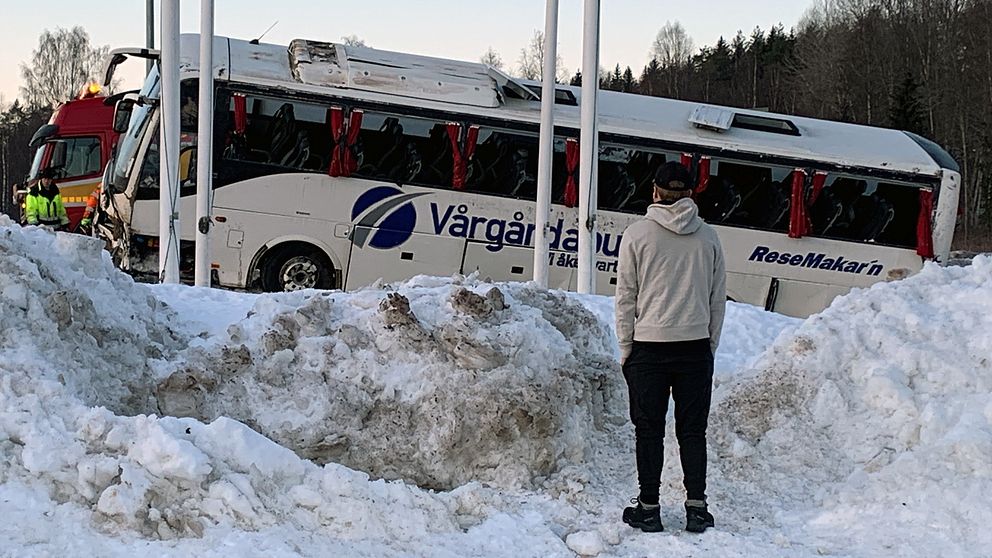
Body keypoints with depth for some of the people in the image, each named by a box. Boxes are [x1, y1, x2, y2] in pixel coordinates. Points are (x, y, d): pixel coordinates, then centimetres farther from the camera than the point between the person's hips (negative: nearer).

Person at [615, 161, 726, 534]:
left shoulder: (637, 234, -4)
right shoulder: (708, 237, 4)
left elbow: (626, 296, -2)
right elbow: (718, 299, 9)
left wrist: (625, 348, 5)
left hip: (648, 347, -2)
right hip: (696, 346, 2)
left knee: (649, 430, 5)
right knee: (693, 430, 8)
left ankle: (648, 508, 8)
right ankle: (697, 508, 8)